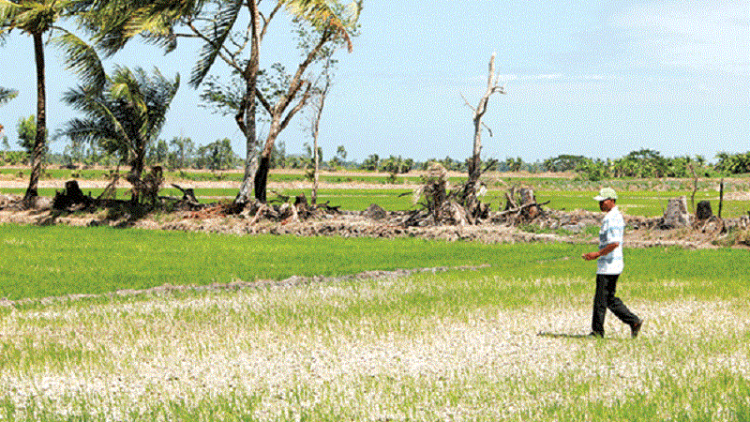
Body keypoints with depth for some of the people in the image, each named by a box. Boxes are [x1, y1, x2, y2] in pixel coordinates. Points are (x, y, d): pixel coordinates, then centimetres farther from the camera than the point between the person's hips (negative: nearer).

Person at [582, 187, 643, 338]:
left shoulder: (612, 219, -17)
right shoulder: (616, 217, 17)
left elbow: (615, 243, -26)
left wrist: (597, 254, -19)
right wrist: (598, 255, 20)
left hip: (608, 267, -11)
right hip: (610, 265, 11)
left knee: (601, 299, -3)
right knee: (610, 299, 14)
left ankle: (597, 331, 3)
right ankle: (634, 321, 12)